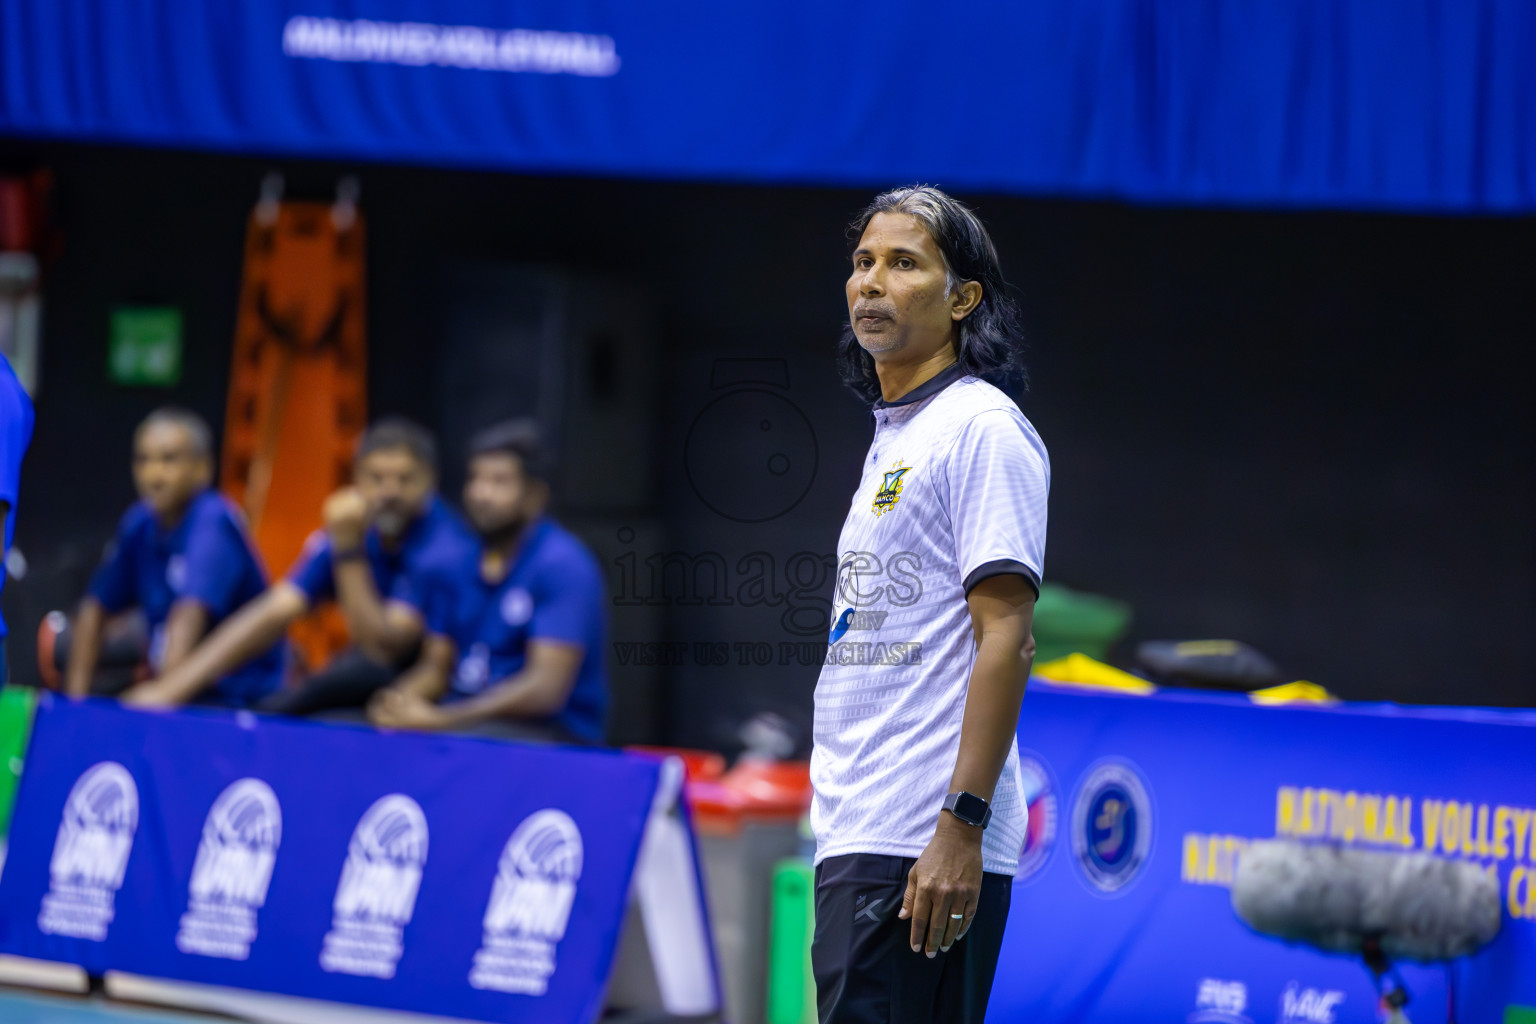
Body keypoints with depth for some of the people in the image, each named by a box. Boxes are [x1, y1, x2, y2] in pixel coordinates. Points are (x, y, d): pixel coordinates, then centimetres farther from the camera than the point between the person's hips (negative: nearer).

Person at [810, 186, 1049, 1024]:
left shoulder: (982, 429, -7)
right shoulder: (892, 437, 21)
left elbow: (1005, 638, -14)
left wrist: (961, 826, -21)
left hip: (929, 851, -9)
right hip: (857, 840, 9)